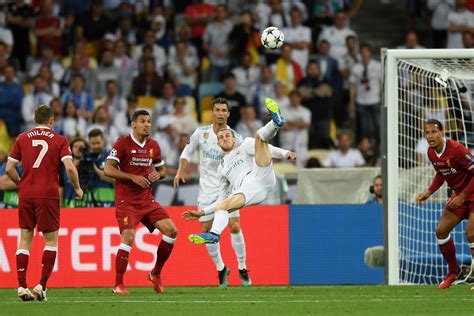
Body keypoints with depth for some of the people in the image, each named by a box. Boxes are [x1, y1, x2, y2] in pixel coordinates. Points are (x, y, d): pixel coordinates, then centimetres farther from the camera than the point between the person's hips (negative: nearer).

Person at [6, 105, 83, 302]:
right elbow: (70, 168, -9)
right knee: (51, 241, 7)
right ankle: (42, 285, -5)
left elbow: (9, 169, 5)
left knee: (25, 239, 9)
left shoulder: (22, 139, 8)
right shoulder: (59, 140, 2)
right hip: (48, 195, -3)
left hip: (26, 196, 3)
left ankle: (21, 286, 1)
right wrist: (77, 188, 6)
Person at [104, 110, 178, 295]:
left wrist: (157, 175, -2)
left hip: (147, 200, 6)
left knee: (171, 230, -5)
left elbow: (161, 169, 22)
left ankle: (156, 274, 12)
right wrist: (133, 177, -21)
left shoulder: (153, 146, 10)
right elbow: (108, 170, -15)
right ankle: (118, 285, -9)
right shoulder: (122, 144, -8)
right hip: (126, 201, -6)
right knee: (128, 237, -21)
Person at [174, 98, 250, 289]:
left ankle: (242, 268, 2)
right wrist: (180, 171, 0)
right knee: (207, 230, 0)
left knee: (235, 227, -14)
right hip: (207, 189, 2)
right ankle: (220, 269, 19)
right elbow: (187, 152, 12)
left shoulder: (236, 138, -5)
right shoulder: (201, 133, -1)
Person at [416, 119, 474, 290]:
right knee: (441, 231, 5)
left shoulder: (456, 149, -26)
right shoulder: (431, 153, -2)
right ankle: (453, 271, 24)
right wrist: (429, 192, 4)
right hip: (458, 194, 8)